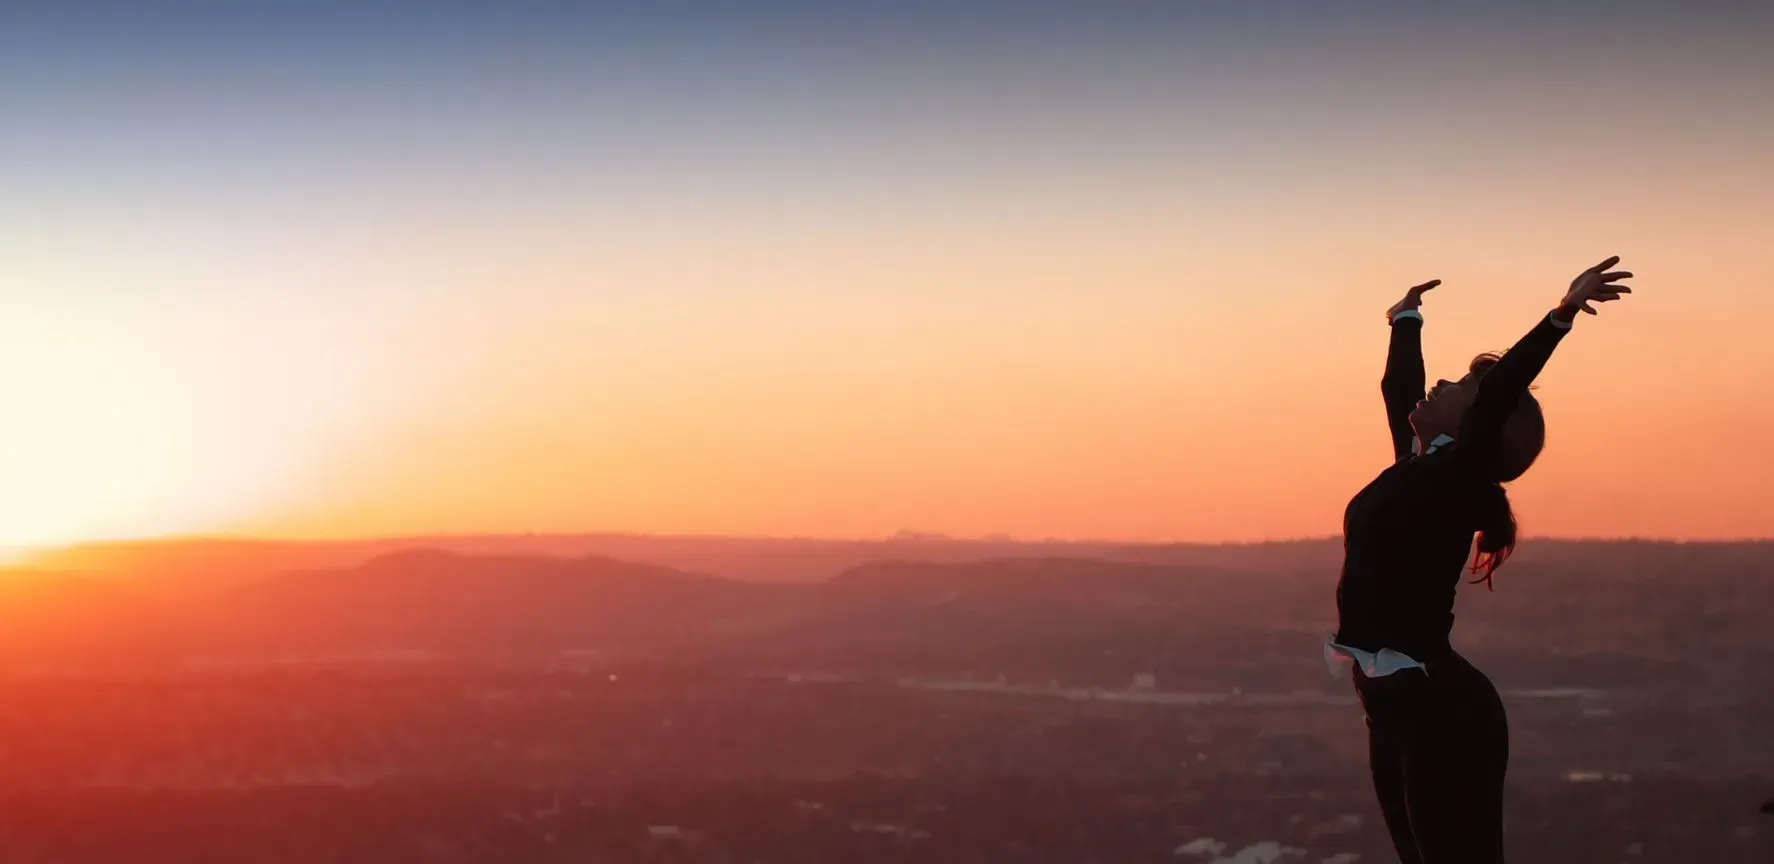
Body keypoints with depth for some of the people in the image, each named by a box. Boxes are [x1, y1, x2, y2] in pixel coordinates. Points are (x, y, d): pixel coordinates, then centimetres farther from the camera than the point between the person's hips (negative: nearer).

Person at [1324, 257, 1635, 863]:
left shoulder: (1457, 477, -10)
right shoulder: (1420, 469, 12)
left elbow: (1498, 393, -24)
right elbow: (1397, 387, 27)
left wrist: (1563, 314, -32)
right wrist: (1407, 321, 43)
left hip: (1438, 709, -9)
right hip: (1400, 703, 9)